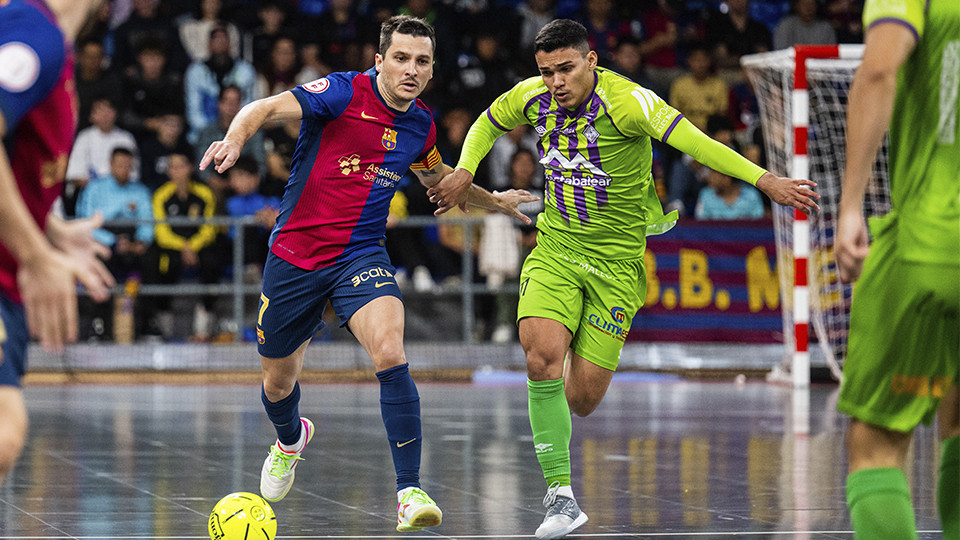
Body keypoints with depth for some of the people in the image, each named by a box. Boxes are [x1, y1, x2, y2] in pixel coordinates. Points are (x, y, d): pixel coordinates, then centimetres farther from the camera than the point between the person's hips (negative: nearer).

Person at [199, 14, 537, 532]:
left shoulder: (421, 126, 4)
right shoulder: (345, 92, -12)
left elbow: (438, 177, 28)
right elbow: (267, 107, -24)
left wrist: (492, 201, 29)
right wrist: (234, 138, -43)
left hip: (361, 255, 2)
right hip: (295, 252, -2)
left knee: (390, 357, -26)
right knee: (278, 381, 15)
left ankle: (409, 491, -23)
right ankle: (290, 437, 53)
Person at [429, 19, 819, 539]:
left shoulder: (627, 101, -21)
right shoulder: (530, 97, -4)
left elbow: (696, 143, -30)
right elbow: (487, 124, 18)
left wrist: (765, 179, -39)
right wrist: (463, 172, 2)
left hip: (616, 258, -3)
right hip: (555, 247, 3)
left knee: (581, 400, -4)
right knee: (542, 358, -23)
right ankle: (560, 494, -12)